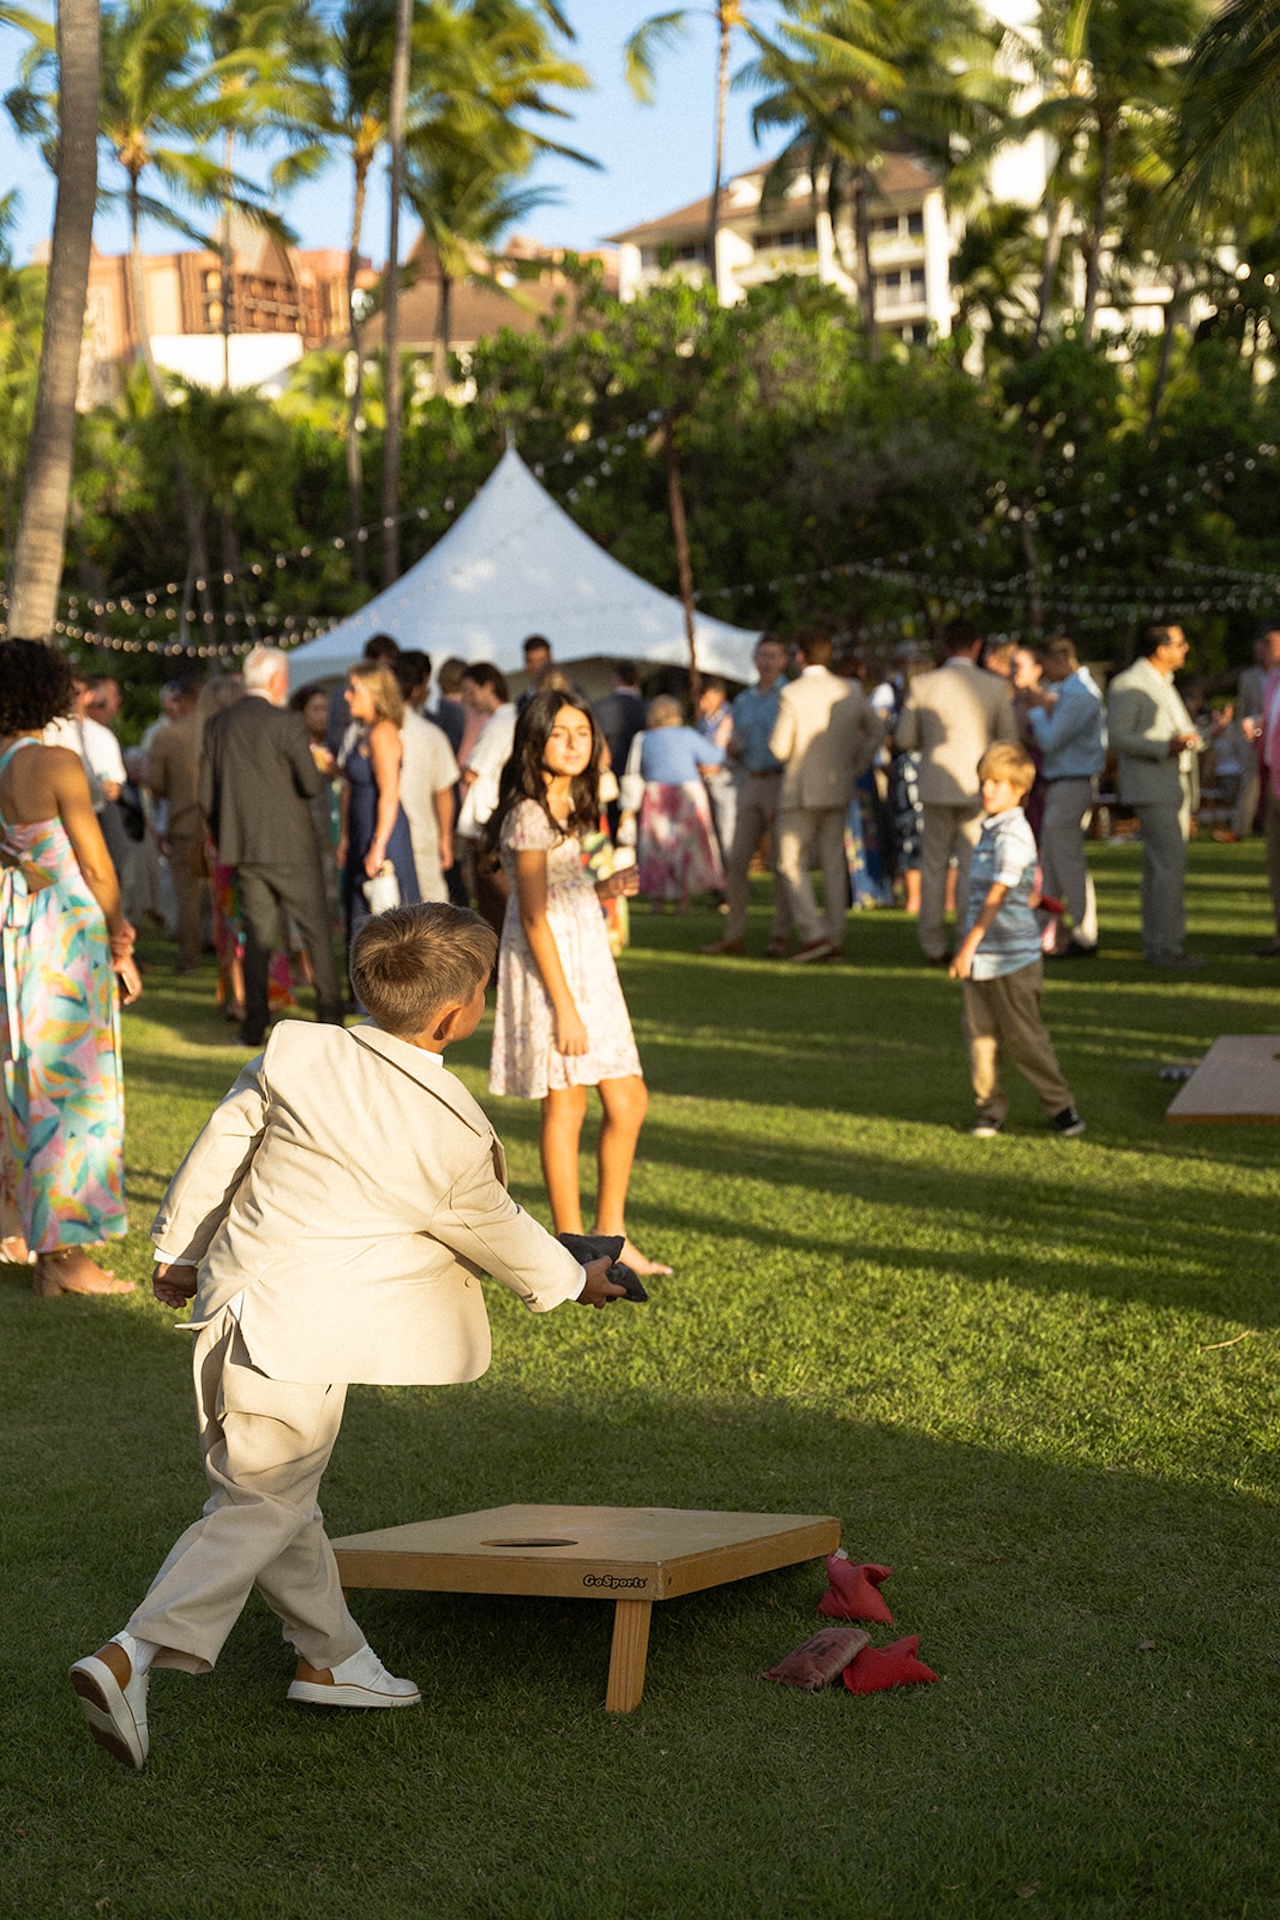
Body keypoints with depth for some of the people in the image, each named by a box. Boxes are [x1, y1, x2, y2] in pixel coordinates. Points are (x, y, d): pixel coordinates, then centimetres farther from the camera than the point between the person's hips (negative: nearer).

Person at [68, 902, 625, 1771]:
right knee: (259, 1512, 2)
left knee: (281, 1500, 19)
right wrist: (570, 1280, 26)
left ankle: (335, 1657, 35)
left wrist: (179, 1250, 21)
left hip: (229, 1306, 7)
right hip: (301, 1339, -7)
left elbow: (214, 1158, 5)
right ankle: (135, 1656, -11)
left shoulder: (293, 1054, -2)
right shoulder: (455, 1135, -12)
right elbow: (495, 1232, 6)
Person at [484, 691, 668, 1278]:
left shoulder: (566, 807, 13)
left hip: (586, 962, 9)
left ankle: (611, 1234, 22)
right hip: (549, 968, -9)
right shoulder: (530, 815, -15)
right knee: (566, 1105, -2)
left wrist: (602, 889, 4)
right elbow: (535, 917, -18)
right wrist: (564, 1006, -20)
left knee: (629, 1103, 10)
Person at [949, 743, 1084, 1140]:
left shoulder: (1012, 834, -15)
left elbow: (996, 897, -20)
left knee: (1023, 1036, -1)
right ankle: (990, 1108, 13)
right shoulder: (990, 830, 14)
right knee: (980, 1035, 5)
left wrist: (968, 947, -21)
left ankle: (1060, 1107, 12)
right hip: (980, 958, 8)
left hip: (1011, 958, -8)